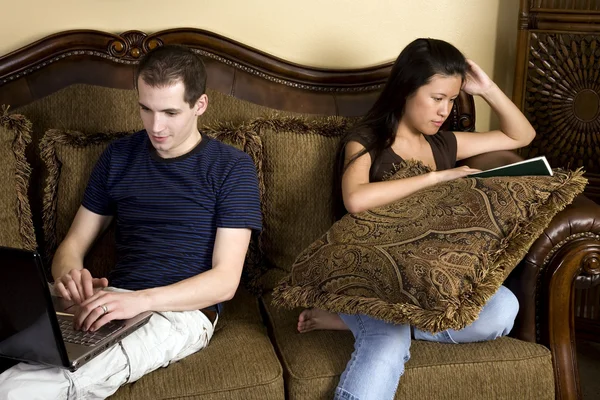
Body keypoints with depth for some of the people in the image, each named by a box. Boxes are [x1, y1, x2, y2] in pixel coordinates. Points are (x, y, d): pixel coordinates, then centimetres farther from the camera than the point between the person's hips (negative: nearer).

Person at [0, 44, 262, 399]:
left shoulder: (232, 167, 0)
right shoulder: (119, 156, 14)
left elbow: (225, 280, -7)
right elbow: (74, 243, 15)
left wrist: (142, 299, -22)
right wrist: (69, 273, -11)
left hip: (185, 310, -4)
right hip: (114, 302, 4)